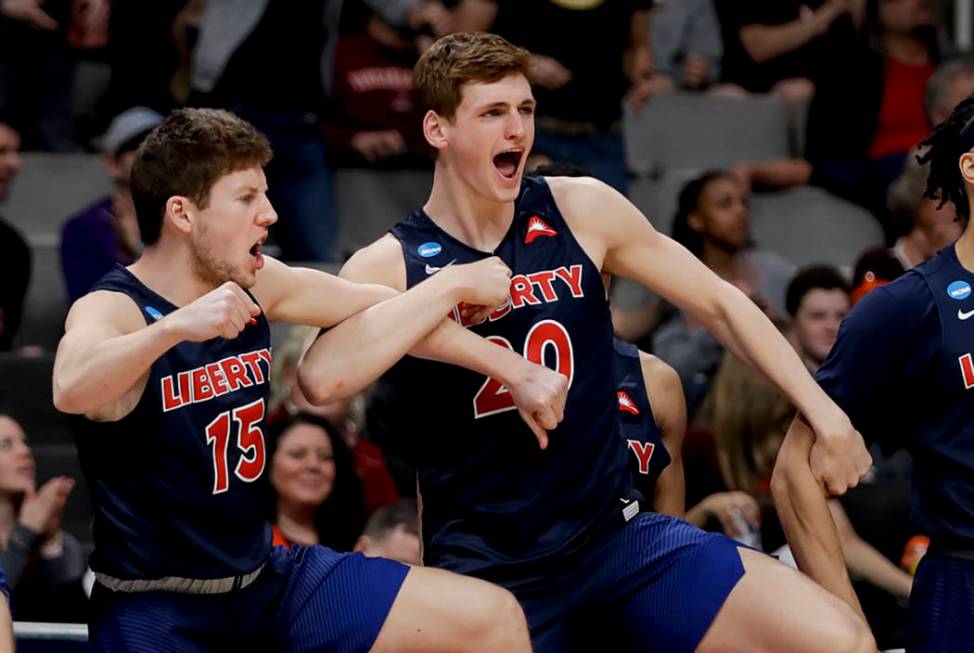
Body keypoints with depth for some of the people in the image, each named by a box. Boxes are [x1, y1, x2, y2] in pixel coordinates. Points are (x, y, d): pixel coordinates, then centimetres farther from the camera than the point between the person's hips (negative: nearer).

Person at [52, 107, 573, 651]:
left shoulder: (257, 284, 2)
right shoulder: (112, 310, -17)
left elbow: (383, 312, 15)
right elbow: (71, 391, -40)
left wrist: (513, 370, 13)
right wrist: (175, 325, -54)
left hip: (269, 580, 7)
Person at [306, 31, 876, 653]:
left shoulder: (582, 211, 1)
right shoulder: (388, 267, -7)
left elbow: (720, 303, 11)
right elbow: (322, 381, -28)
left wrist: (825, 414, 6)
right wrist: (456, 291, -26)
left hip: (616, 527, 2)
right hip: (489, 570, -2)